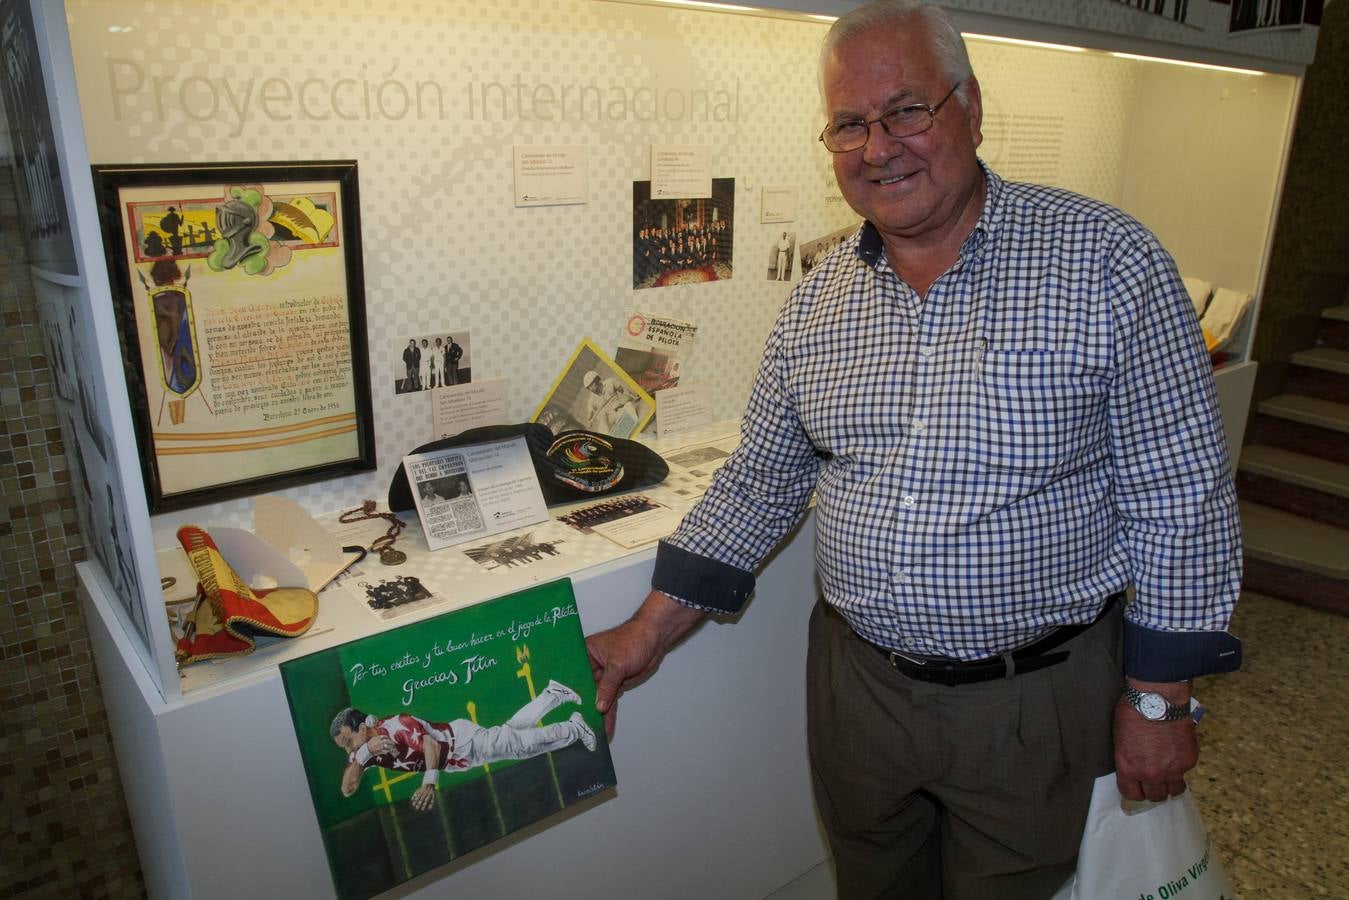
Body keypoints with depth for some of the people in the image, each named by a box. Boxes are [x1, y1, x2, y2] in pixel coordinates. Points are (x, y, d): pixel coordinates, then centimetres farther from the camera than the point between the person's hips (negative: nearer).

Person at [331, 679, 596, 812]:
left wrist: (430, 782, -52)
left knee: (522, 742, 1)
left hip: (460, 739, -7)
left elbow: (431, 744, -40)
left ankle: (574, 729, 22)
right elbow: (347, 789, -16)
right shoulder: (361, 750, -9)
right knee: (512, 729, 21)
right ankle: (553, 695, 38)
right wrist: (363, 753, -34)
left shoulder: (396, 725, -33)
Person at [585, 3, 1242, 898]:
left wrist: (1158, 700, -8)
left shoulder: (1106, 262, -13)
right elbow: (758, 482, 4)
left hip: (1035, 697, -3)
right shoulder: (818, 298, -1)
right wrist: (648, 633, 1)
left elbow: (1181, 505, -10)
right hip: (858, 681, 4)